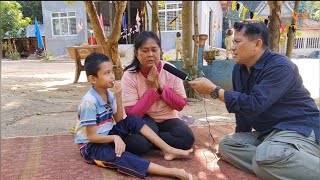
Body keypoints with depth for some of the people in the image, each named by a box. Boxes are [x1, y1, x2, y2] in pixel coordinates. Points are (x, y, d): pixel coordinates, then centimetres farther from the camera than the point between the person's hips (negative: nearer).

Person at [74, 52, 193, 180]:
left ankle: (168, 150, -12)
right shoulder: (89, 101, -25)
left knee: (132, 120, -12)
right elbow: (92, 136, -21)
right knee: (119, 156, -34)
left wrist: (118, 98, -11)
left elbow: (119, 121, 0)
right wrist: (115, 137, -33)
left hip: (107, 136, 8)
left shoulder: (109, 94, -1)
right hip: (91, 146, -7)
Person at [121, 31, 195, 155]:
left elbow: (181, 105, -7)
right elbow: (132, 113, -19)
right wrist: (153, 89, -25)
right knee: (134, 141, -34)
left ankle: (149, 140, -7)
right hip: (143, 120, -2)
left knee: (187, 137, -27)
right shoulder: (129, 75, -14)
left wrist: (161, 87, -21)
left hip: (167, 119, 3)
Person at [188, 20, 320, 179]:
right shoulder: (239, 69, 6)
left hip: (299, 129, -9)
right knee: (226, 145, -7)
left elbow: (253, 104, -28)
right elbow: (243, 102, 14)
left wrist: (213, 90, -23)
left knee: (267, 157, -37)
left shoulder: (280, 67, -20)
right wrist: (241, 136, 17)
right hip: (268, 132, 9)